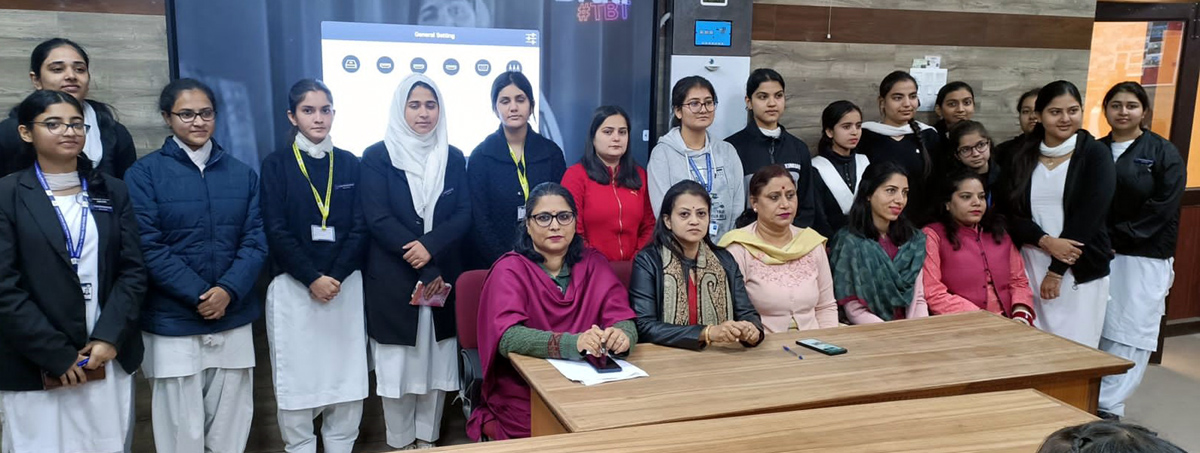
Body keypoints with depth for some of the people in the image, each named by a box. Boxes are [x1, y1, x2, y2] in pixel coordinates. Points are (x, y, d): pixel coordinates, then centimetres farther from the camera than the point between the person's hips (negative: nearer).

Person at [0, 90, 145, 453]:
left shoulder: (113, 192, 9)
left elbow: (133, 270, 4)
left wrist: (109, 337, -9)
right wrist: (56, 354, -12)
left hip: (110, 358, 3)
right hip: (35, 366, -3)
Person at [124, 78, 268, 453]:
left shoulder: (241, 174, 9)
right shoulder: (144, 174, -2)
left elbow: (256, 238, 2)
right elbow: (148, 247, -9)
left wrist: (228, 290, -13)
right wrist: (198, 295, -15)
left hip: (234, 320, 3)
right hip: (172, 323, -3)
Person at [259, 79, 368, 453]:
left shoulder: (349, 163, 9)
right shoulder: (276, 164, 3)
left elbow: (359, 227, 2)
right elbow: (276, 231, -5)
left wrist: (336, 276, -11)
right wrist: (312, 278, -14)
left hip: (345, 285, 2)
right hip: (294, 287, -2)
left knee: (347, 375, 2)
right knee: (297, 378, 2)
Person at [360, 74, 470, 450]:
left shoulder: (454, 158, 8)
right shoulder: (377, 157, -2)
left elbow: (464, 215, 1)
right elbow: (377, 218, -10)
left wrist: (430, 247, -17)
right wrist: (419, 261, -16)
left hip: (443, 275, 3)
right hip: (393, 278, -3)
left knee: (437, 361, 7)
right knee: (397, 364, 3)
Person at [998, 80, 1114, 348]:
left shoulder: (1095, 154, -2)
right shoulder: (1022, 157, 7)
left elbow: (1089, 215, -9)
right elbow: (1009, 211, 1)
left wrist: (1057, 270, -11)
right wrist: (1045, 241, -16)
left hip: (1080, 270, -3)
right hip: (1030, 266, 3)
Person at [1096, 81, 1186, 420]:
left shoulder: (1163, 153, -1)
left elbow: (1162, 209, -9)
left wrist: (1114, 238, -13)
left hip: (1143, 259, -3)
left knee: (1128, 335, -2)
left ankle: (1107, 406, 3)